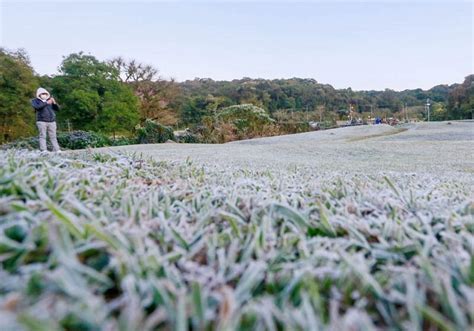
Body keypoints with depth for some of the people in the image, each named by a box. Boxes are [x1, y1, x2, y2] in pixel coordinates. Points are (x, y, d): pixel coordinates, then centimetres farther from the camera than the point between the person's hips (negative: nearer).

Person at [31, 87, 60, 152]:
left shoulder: (49, 100, 18)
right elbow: (37, 107, -13)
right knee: (42, 136, -7)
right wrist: (46, 103, -19)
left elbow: (57, 109, 11)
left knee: (53, 137, -1)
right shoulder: (35, 101, 9)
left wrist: (54, 103, -8)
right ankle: (43, 150, -10)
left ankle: (57, 150, -5)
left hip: (52, 121, 3)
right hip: (41, 121, -2)